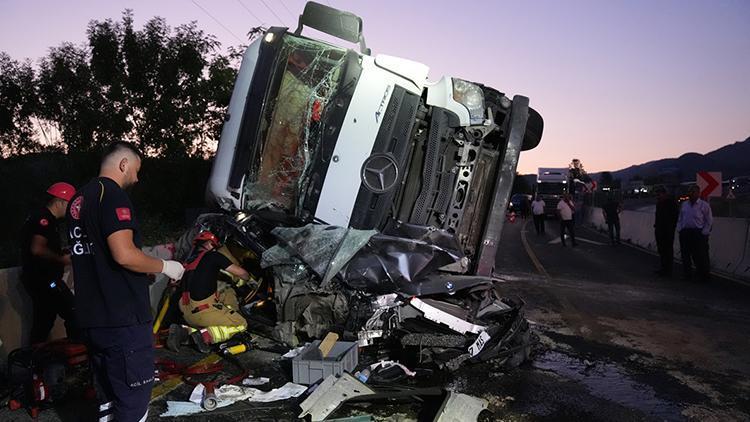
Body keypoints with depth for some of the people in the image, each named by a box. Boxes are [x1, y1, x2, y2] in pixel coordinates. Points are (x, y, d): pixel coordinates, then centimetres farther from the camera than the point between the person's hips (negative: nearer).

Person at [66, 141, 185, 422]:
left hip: (91, 319, 9)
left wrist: (145, 271, 25)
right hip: (123, 319, -9)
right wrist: (164, 267, -8)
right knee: (133, 397, -2)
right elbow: (124, 255, -24)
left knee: (108, 397, 18)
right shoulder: (113, 195, -13)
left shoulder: (78, 199, 17)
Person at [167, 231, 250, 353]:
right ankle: (206, 335, -16)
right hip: (204, 312, -7)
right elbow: (241, 272, 1)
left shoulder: (189, 261, 19)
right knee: (241, 324, 7)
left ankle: (184, 330, 7)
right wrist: (247, 278, 23)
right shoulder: (213, 256, -1)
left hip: (188, 314, 7)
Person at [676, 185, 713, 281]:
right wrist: (679, 229, 7)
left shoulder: (704, 205, -2)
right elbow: (680, 219, 19)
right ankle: (687, 274, 19)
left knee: (700, 256, -2)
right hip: (685, 233, 5)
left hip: (698, 233, -5)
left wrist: (703, 233, -9)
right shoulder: (684, 204, 13)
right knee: (685, 255, 8)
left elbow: (709, 221, -1)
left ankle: (703, 276, 10)